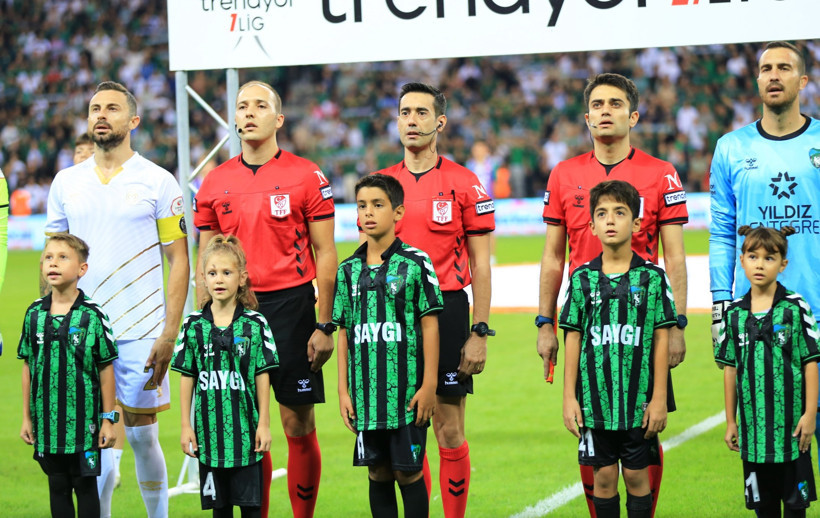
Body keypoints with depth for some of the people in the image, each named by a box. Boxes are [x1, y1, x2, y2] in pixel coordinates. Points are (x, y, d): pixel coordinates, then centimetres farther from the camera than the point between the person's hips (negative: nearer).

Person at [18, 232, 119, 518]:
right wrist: (26, 417, 9)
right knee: (57, 487, 11)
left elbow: (106, 369, -4)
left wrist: (108, 419, -4)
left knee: (85, 485, 3)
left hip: (84, 420, -3)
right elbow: (28, 367, 9)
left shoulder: (92, 315, -8)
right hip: (47, 419, 4)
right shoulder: (34, 314, 3)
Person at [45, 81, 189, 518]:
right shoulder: (66, 182, 9)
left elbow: (178, 260, -1)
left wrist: (169, 335, -9)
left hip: (140, 332, -2)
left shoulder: (158, 182, -1)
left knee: (142, 435, 3)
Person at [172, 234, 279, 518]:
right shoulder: (193, 325, 3)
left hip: (246, 430, -2)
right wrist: (185, 426, 4)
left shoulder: (255, 324, -1)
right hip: (210, 431, 2)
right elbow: (187, 377, 6)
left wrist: (264, 424, -1)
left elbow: (262, 377, 1)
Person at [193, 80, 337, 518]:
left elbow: (325, 254, 0)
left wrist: (325, 326, -6)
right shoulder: (215, 183, 9)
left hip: (291, 305, -3)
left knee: (298, 425, -1)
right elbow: (205, 264, 13)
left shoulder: (306, 177, 0)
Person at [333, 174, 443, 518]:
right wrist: (343, 391, 8)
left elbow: (430, 325, -4)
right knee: (377, 473, 8)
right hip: (366, 395, 4)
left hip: (407, 392, -4)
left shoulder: (415, 263, -3)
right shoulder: (349, 270, 8)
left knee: (408, 471, -1)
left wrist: (429, 386, -8)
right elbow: (344, 333, 12)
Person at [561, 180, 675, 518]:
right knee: (603, 475, 6)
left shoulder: (652, 278, -1)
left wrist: (659, 399, -3)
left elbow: (661, 340, 0)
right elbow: (573, 340, 5)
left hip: (639, 401, -1)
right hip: (596, 399, 1)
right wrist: (569, 398, 2)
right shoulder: (582, 279, 2)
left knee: (637, 475, 5)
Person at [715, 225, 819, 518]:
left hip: (790, 424, -3)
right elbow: (730, 369, 10)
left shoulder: (795, 308, -4)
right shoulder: (735, 313, 5)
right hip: (753, 426, 3)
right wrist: (730, 422, 10)